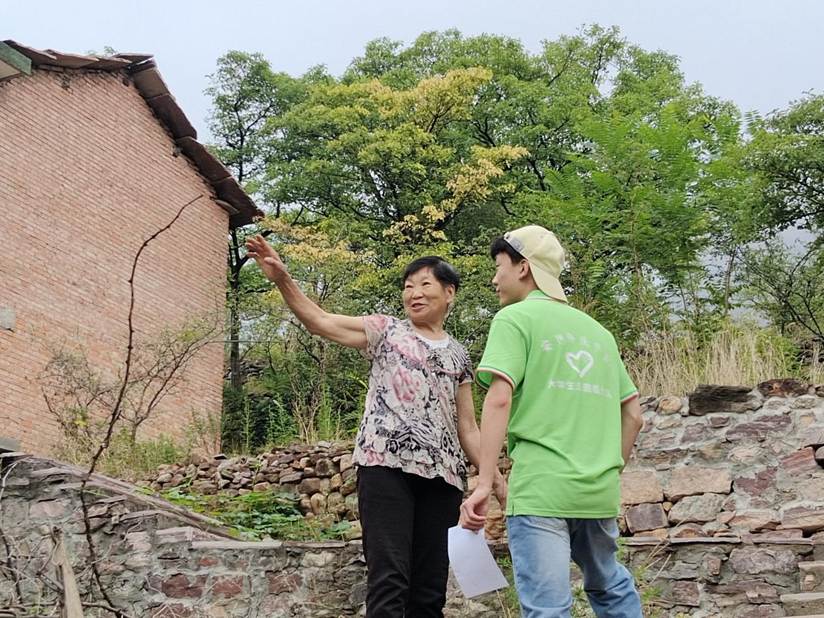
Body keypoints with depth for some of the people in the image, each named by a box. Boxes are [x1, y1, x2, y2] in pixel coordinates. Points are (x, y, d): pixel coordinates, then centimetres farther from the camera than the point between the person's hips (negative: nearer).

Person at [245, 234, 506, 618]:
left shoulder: (458, 356, 22)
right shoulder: (386, 330, 14)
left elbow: (467, 428, 21)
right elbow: (319, 321, 4)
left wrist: (496, 478, 13)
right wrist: (281, 279, -10)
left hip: (441, 473, 4)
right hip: (386, 463, -4)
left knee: (430, 587, 3)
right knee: (389, 580, -15)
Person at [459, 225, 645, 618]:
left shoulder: (515, 318, 0)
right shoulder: (598, 331, 18)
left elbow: (499, 398, -14)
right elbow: (633, 415, 18)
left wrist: (483, 484, -16)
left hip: (540, 489, -6)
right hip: (599, 492, 7)